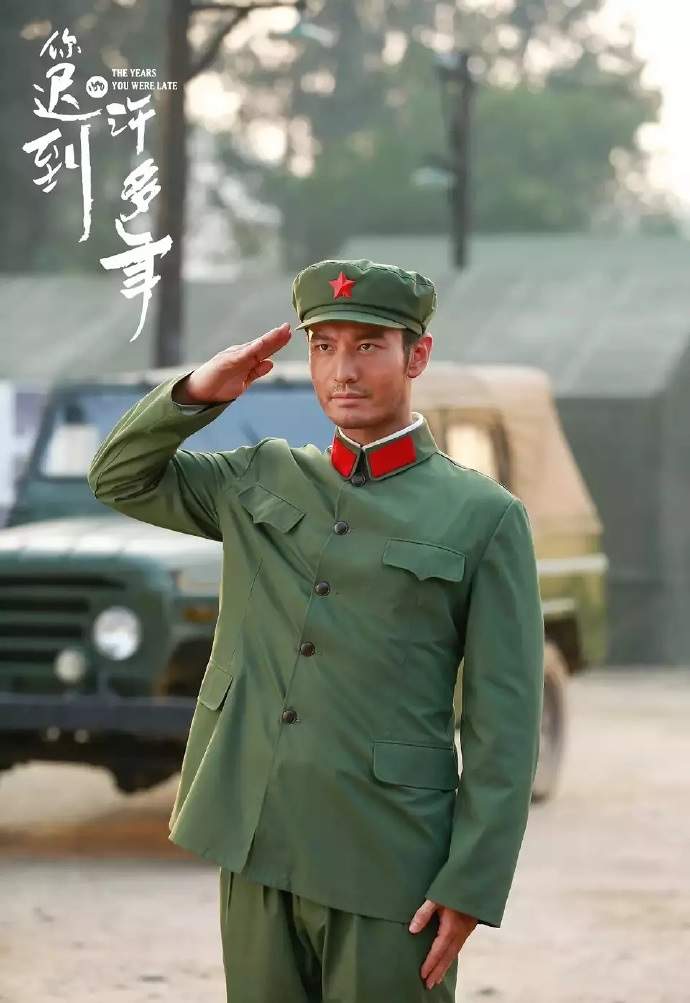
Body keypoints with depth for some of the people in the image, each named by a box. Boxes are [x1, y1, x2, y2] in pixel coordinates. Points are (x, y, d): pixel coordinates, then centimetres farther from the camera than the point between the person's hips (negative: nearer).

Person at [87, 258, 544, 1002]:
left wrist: (471, 884, -11)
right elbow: (119, 478, 17)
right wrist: (199, 391, 0)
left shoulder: (485, 518, -3)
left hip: (387, 860, -4)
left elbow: (504, 721, -6)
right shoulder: (260, 481, 12)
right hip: (254, 841, 4)